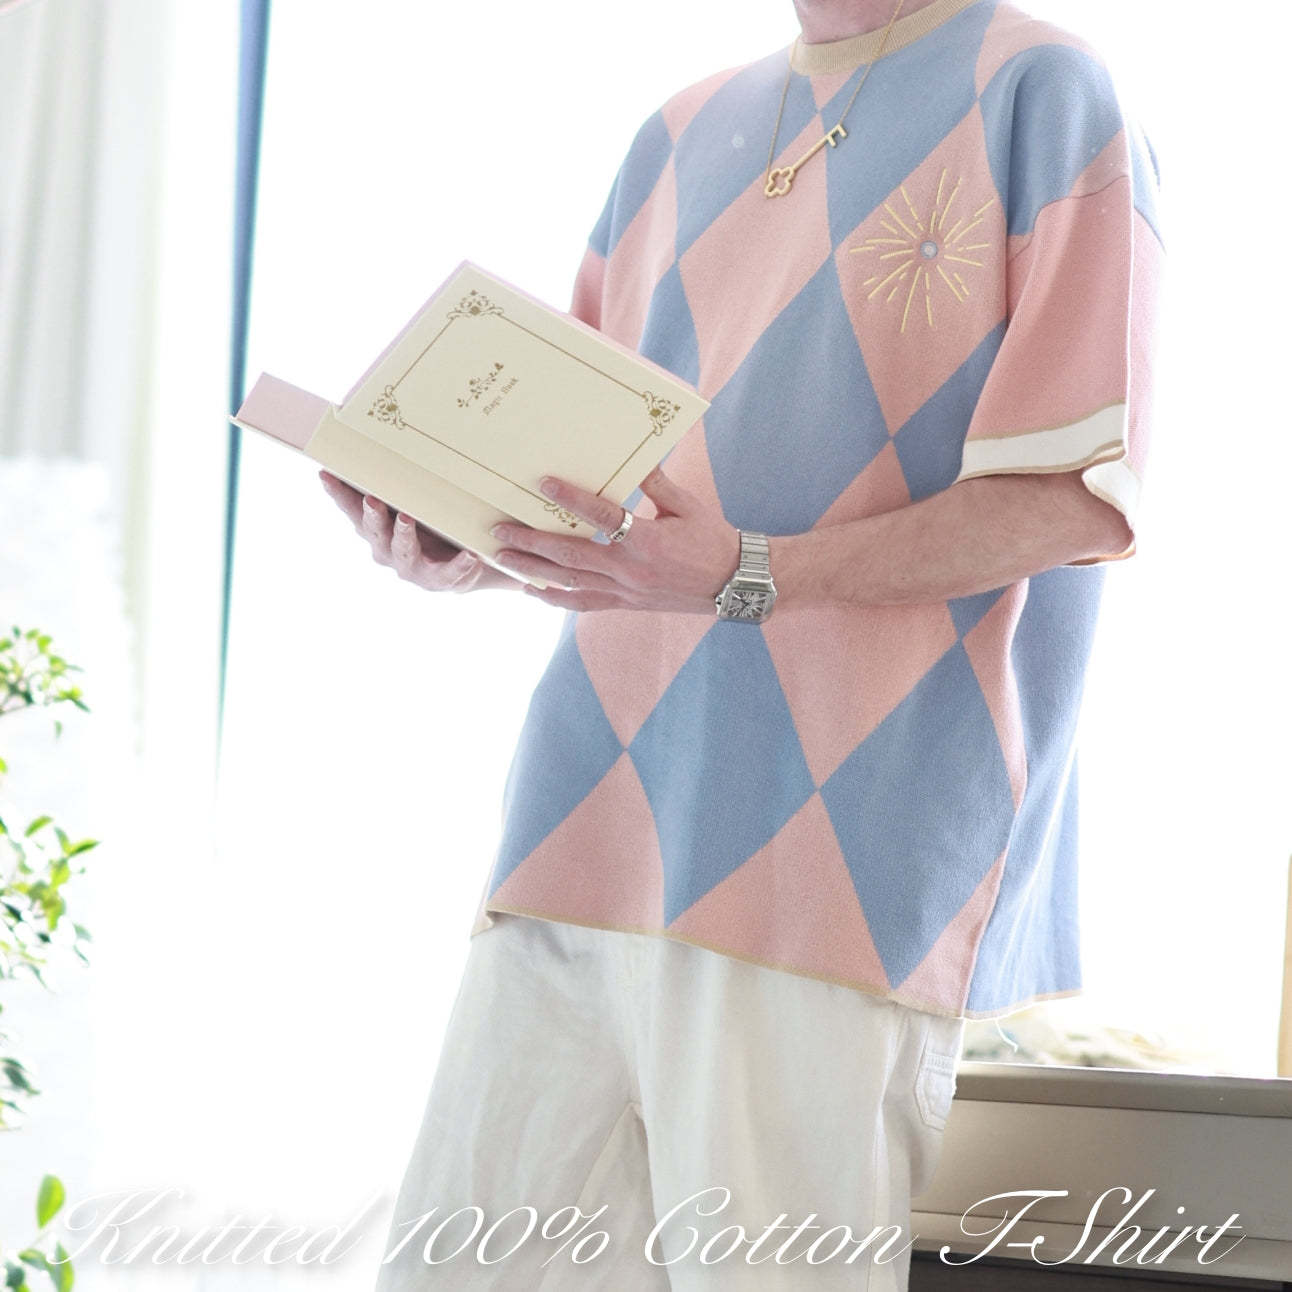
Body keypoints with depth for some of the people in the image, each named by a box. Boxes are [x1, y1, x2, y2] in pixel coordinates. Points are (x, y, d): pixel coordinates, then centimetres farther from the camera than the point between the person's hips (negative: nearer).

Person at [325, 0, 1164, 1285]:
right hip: (587, 826, 6)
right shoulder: (682, 135, 21)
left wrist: (746, 578, -20)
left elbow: (1070, 494, -8)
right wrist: (467, 545, 1)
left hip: (832, 846, -6)